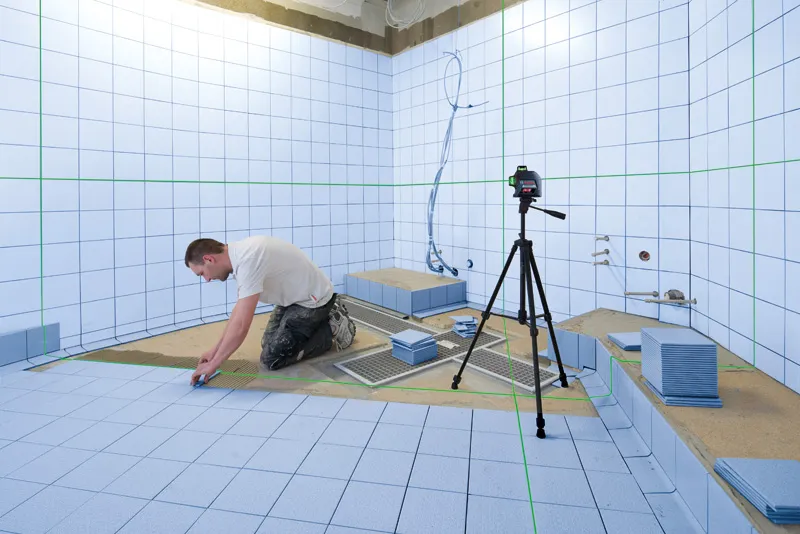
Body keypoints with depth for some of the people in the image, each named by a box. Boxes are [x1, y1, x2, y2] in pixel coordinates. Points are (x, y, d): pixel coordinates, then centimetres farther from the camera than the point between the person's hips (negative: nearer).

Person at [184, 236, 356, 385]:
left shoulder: (248, 260, -32)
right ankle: (324, 316, 25)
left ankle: (333, 329, 3)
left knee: (273, 358, -10)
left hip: (312, 299, -9)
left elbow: (241, 326, -33)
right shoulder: (241, 254, 0)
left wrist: (213, 364, -22)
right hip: (297, 295, 9)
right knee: (268, 343, 18)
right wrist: (215, 350, 6)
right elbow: (239, 310, 8)